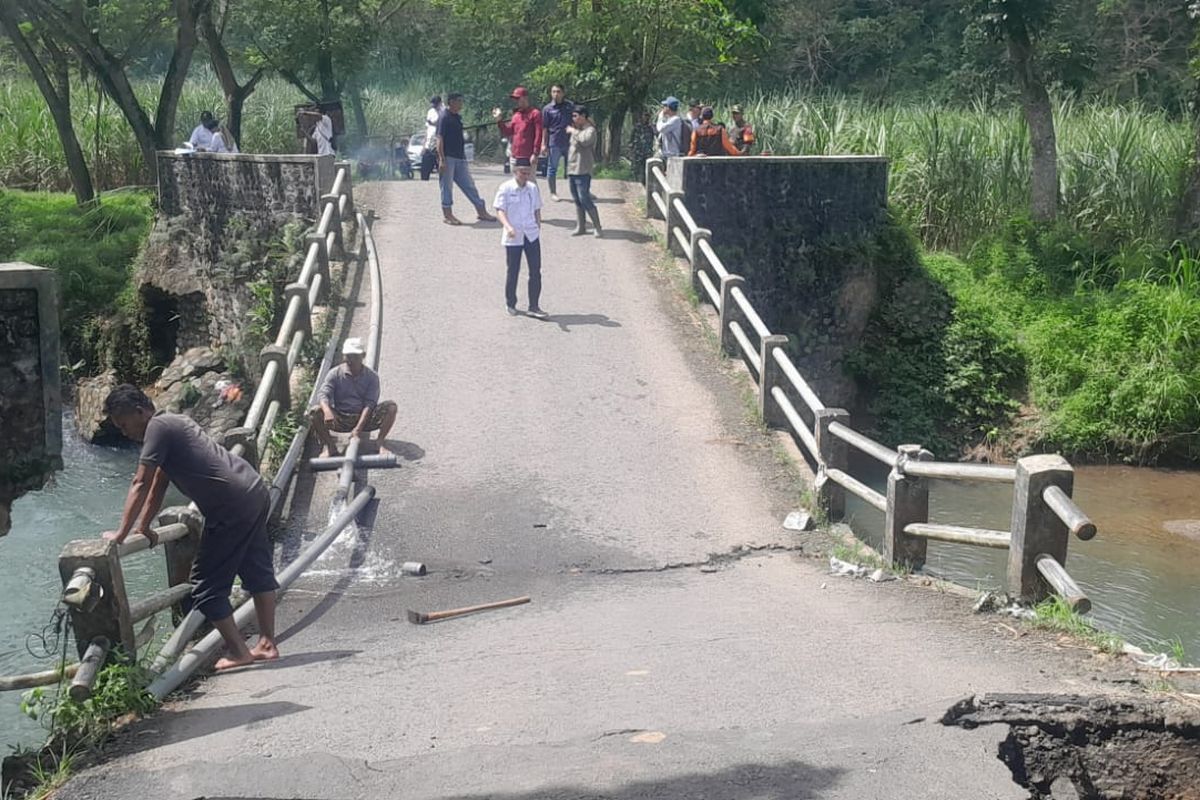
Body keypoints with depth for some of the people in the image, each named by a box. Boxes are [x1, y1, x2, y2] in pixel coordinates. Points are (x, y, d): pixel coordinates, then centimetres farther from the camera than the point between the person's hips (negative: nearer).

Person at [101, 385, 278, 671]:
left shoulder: (158, 427, -8)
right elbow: (158, 486, 26)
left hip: (232, 508, -10)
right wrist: (143, 526, 28)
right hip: (256, 493, 10)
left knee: (207, 584, 1)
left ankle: (238, 652, 8)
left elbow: (140, 486, -11)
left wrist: (121, 533, -7)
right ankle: (267, 645, 27)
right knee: (258, 571, 18)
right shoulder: (172, 423, 21)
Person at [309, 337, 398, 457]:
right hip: (340, 419, 0)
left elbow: (369, 403, -14)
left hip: (364, 418, 0)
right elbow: (323, 394, -16)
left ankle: (380, 443, -18)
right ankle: (329, 446, -10)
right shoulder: (334, 374, -3)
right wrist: (327, 411, -41)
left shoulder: (372, 376, -4)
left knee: (391, 407, -23)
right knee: (314, 412, -25)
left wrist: (359, 427, -27)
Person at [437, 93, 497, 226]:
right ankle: (447, 214, 8)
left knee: (469, 185, 9)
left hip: (460, 158, 8)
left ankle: (481, 211, 12)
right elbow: (440, 139, -15)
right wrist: (441, 159, -21)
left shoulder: (457, 117, 15)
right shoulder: (444, 117, -10)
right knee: (447, 186, 1)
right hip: (448, 158, -8)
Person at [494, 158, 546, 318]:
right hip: (513, 237, -3)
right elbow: (500, 210, -13)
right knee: (513, 271, 7)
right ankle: (510, 304, 24)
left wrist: (538, 229, 13)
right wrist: (508, 227, -28)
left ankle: (534, 306, 4)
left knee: (535, 270, -1)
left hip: (531, 235, 3)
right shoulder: (505, 188, -7)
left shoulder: (533, 188, 5)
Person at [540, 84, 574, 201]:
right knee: (552, 168, 4)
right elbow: (544, 128, -1)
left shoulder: (570, 106, 6)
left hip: (569, 142, 2)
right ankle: (553, 193, 14)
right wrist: (544, 144, -7)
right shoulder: (548, 109, -1)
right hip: (554, 143, -2)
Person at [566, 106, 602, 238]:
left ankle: (597, 228, -5)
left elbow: (585, 140, -32)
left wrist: (574, 132, -19)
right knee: (577, 200, 11)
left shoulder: (590, 130, -10)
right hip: (572, 169, 9)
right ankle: (580, 227, 17)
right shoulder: (577, 129, 17)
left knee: (585, 199, -11)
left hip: (582, 171, -9)